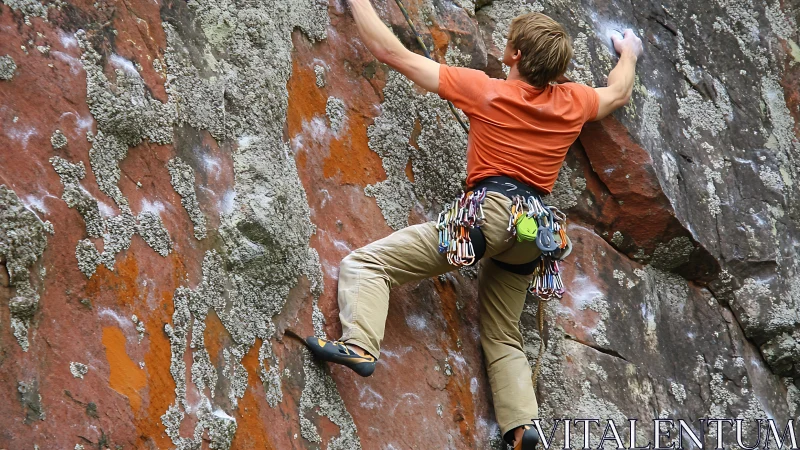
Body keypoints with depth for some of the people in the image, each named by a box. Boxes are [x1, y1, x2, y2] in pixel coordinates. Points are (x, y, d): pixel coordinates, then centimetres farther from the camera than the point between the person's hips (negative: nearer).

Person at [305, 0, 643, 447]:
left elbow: (392, 52, 2)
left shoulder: (485, 90, -1)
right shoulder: (573, 101, 13)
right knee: (503, 337, 19)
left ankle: (360, 345, -32)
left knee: (367, 262, -9)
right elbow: (619, 93, 38)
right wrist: (628, 53, 57)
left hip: (491, 210, -6)